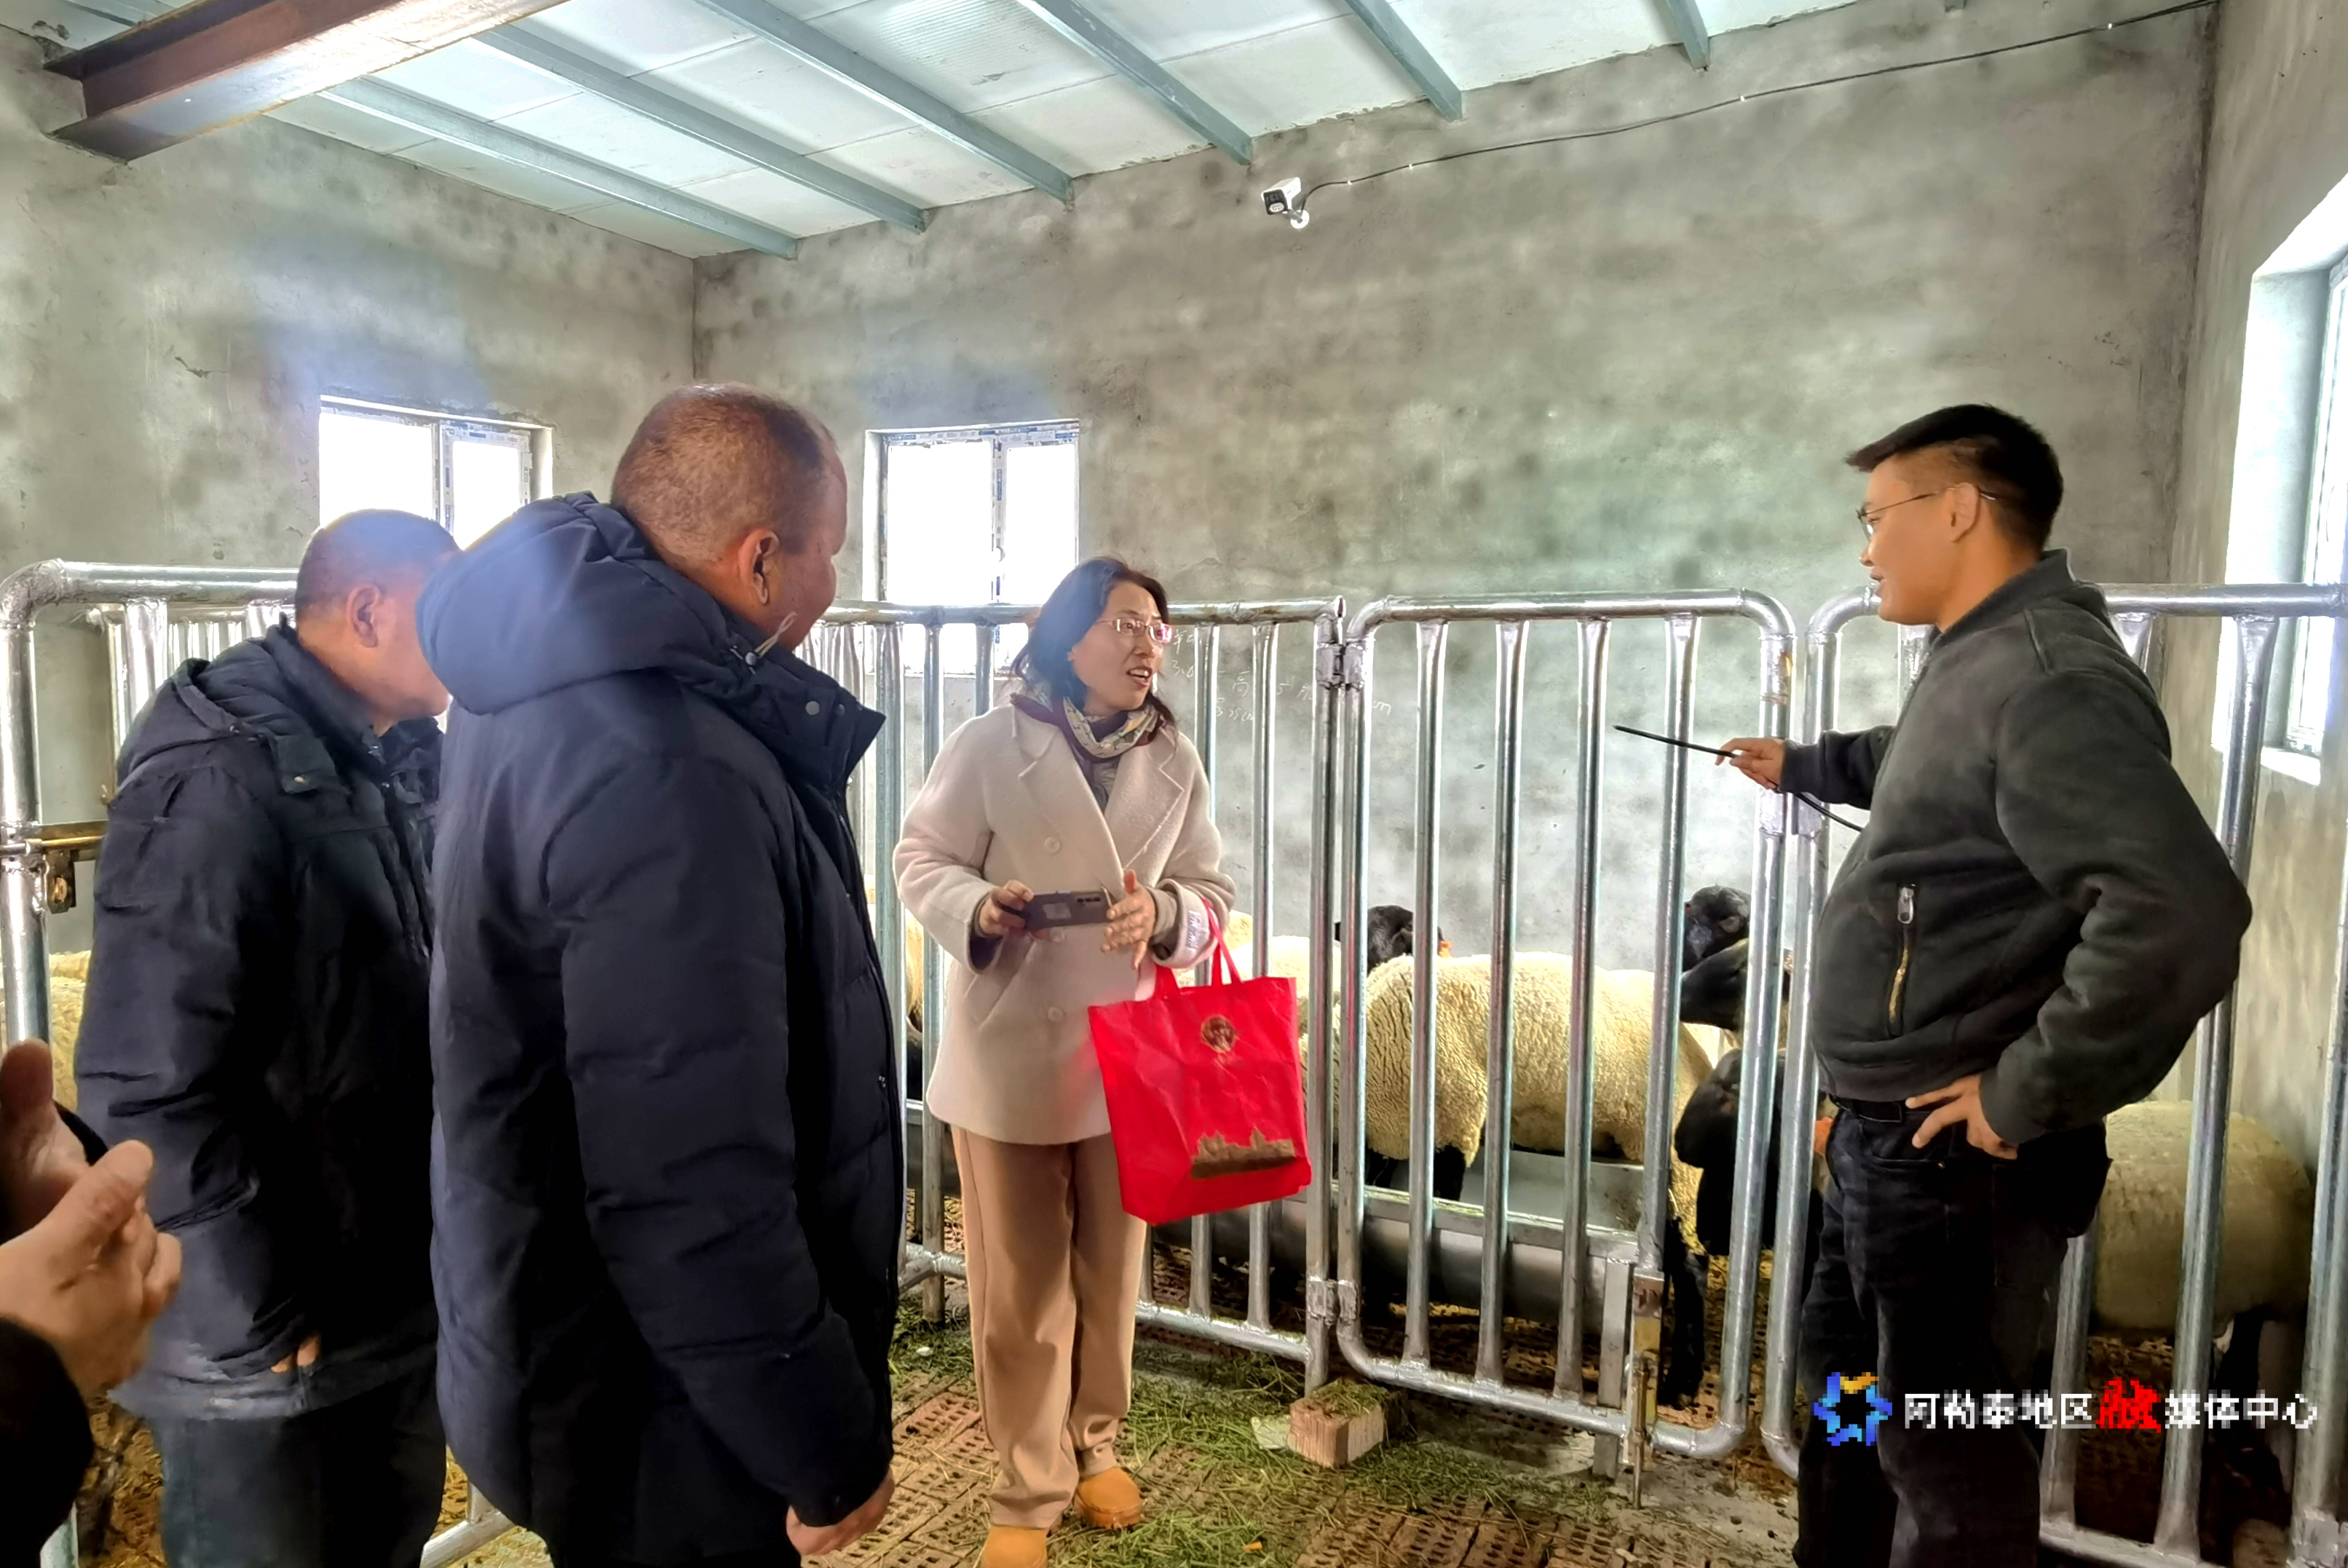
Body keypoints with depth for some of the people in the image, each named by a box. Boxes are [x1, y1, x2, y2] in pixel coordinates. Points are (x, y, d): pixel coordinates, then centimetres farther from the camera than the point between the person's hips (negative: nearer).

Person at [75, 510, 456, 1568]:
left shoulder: (396, 767, 6)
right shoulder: (215, 783, -21)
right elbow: (146, 1089, -25)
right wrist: (257, 1317, -18)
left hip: (404, 1300, 8)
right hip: (265, 1345, -7)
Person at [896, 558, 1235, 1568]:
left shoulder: (1176, 762, 2)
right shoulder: (990, 744, -8)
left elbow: (1213, 892, 4)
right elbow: (922, 859, -3)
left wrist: (1163, 914, -18)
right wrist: (977, 907, -23)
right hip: (1008, 1051, -3)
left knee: (1111, 1272, 18)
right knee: (1019, 1288, 7)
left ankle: (1095, 1448, 41)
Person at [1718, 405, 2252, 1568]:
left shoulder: (2049, 678, -24)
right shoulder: (1977, 664, 10)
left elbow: (2180, 914, -35)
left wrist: (2029, 1093, -26)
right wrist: (1803, 766, 44)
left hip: (1957, 1152, -11)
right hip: (1885, 1129, 11)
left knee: (1947, 1458, 7)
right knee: (1847, 1383, 27)